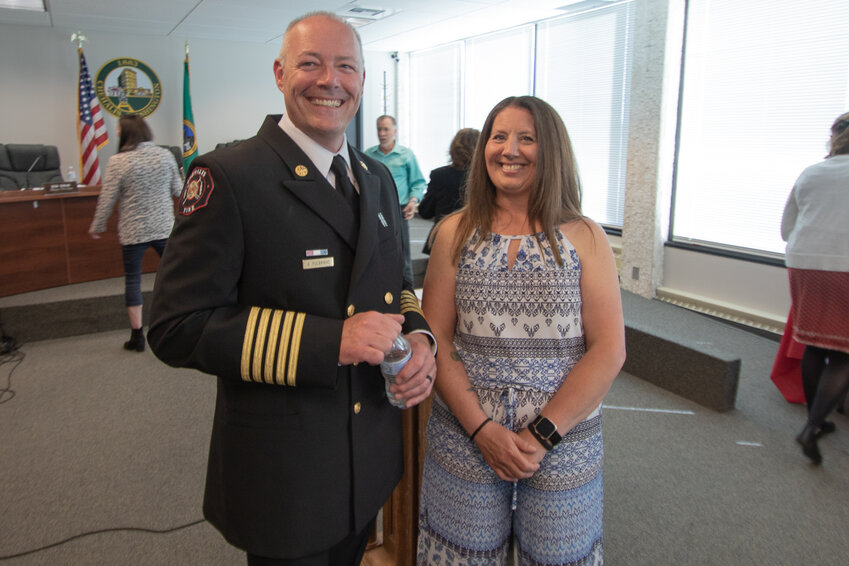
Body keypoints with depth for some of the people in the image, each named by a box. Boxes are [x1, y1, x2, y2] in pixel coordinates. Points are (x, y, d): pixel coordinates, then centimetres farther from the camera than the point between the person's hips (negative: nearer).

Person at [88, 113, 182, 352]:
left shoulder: (118, 162, -10)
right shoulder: (165, 155, -1)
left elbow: (107, 199, -7)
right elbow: (177, 189, 7)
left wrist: (97, 226, 6)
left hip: (133, 232, -3)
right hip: (164, 228, 3)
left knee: (132, 279, 8)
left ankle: (137, 335, 10)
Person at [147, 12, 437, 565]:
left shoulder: (378, 178, 7)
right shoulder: (228, 177, -16)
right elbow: (177, 328, -20)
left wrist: (419, 337, -7)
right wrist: (329, 341, -28)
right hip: (282, 472, -6)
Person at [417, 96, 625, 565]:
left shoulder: (585, 238, -2)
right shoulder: (455, 233, 1)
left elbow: (608, 350, -6)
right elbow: (435, 339, -2)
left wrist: (542, 434, -13)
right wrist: (480, 427, -12)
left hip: (563, 445, 0)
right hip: (464, 438, 1)